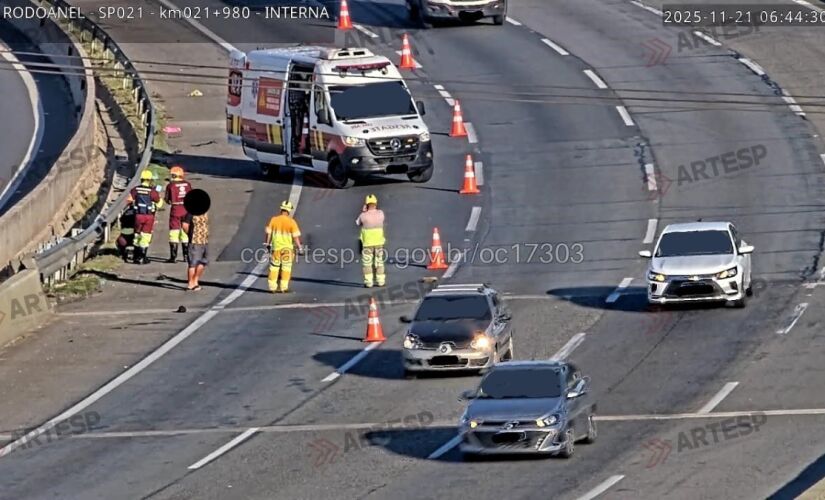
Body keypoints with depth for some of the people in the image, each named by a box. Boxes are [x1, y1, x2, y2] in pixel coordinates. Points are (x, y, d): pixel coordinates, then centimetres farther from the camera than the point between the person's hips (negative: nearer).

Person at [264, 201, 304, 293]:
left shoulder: (273, 220, -4)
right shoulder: (291, 222, -11)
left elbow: (268, 233, 3)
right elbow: (296, 237, -11)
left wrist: (267, 243, 17)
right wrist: (300, 248, -4)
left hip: (276, 247, 2)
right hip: (287, 248, -2)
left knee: (274, 267, 11)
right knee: (286, 267, 7)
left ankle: (273, 287, 12)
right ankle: (284, 287, 4)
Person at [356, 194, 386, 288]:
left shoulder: (364, 216, -15)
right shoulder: (380, 213, -6)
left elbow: (358, 223, 6)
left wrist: (363, 211, 8)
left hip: (367, 243, -3)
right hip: (379, 242, 3)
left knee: (367, 263, 5)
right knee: (379, 262, 13)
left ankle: (368, 282, 2)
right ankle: (380, 281, 14)